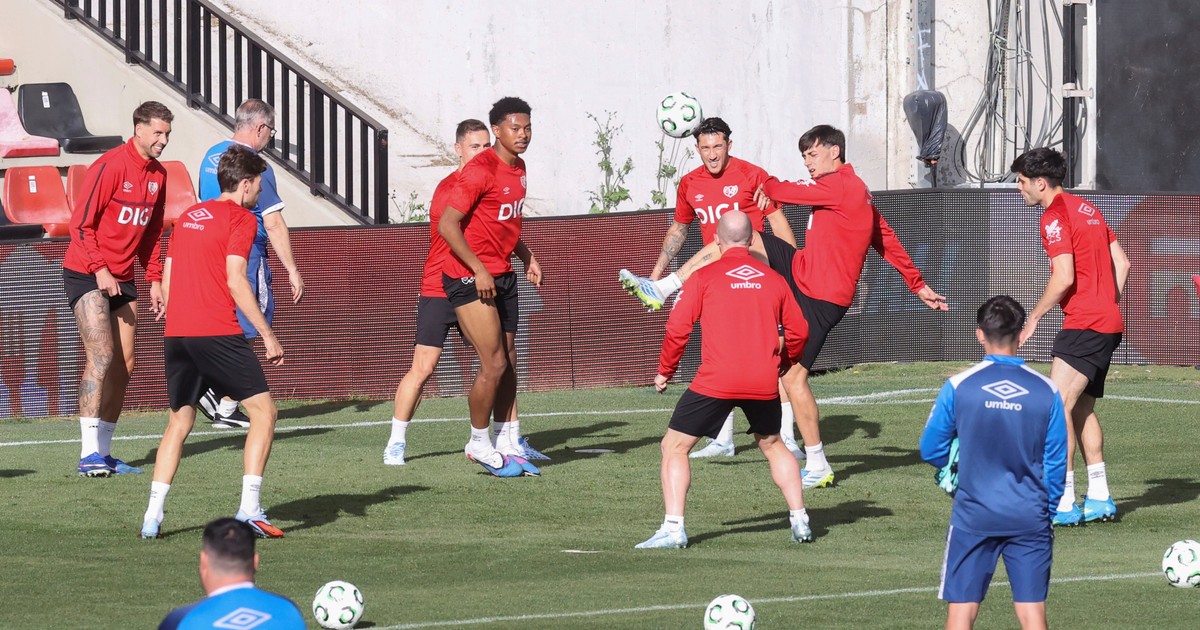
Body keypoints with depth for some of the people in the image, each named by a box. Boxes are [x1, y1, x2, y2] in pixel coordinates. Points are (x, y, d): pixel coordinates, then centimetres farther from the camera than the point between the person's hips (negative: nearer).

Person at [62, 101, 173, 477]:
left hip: (122, 278, 8)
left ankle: (104, 454, 10)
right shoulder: (110, 167, -15)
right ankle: (89, 454, -20)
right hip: (86, 275, -8)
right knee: (102, 355, -18)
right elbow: (81, 223, -15)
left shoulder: (158, 175, 9)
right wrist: (100, 270, -20)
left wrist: (154, 279, 12)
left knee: (123, 367, 4)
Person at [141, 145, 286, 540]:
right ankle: (249, 510, -9)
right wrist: (267, 335, -9)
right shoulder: (240, 218, -1)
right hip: (216, 333, -7)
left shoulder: (187, 217, 20)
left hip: (175, 333, 7)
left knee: (179, 421, 16)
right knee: (263, 410, 1)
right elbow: (235, 281, -11)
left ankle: (152, 517, 7)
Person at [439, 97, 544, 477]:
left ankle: (508, 445, 16)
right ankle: (479, 444, 5)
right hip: (469, 278, -9)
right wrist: (479, 270, -21)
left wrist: (526, 256, 12)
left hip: (502, 275, 9)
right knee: (494, 364, -9)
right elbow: (447, 225, -20)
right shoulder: (480, 170, -17)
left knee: (508, 363, 9)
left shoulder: (518, 168, 11)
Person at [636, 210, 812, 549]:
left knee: (674, 446, 6)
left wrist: (665, 371, 10)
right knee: (773, 445, 27)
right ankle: (799, 519, 20)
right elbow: (798, 330, 16)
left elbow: (678, 328, -3)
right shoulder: (773, 279, 11)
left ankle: (673, 529, -6)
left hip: (716, 381, -4)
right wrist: (782, 363, 35)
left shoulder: (704, 277, 1)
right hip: (764, 382, 4)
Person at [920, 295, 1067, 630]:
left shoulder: (958, 387, -7)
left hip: (974, 515, -1)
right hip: (1030, 519, 1)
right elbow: (1056, 463, 4)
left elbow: (931, 450, 4)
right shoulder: (1046, 390, -3)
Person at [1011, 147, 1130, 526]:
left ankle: (1063, 505, -18)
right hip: (1109, 323, 10)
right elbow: (1122, 263, 19)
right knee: (1082, 409, 16)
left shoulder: (1055, 217, -11)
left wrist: (1033, 318, -9)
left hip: (1084, 325, -10)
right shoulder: (1086, 209, 17)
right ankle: (1099, 499, 18)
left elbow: (1064, 278, -19)